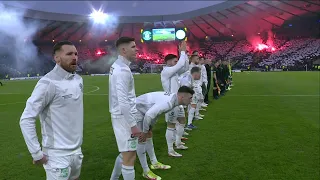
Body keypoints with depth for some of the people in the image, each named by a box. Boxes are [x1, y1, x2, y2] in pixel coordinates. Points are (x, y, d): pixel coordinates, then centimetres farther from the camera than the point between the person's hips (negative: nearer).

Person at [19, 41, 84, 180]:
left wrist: (77, 146, 16)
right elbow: (26, 119, -17)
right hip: (58, 154, -7)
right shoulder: (48, 83, -18)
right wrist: (36, 153, -16)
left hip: (76, 151, 7)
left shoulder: (78, 80, 3)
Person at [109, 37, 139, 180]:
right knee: (129, 157, 1)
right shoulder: (123, 70, -19)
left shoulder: (117, 66, 10)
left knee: (125, 153, 24)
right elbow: (123, 102, -24)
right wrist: (133, 124, -19)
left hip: (121, 116, 10)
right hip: (124, 117, -10)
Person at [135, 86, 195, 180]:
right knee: (142, 140, -7)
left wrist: (150, 128, 13)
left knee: (149, 136, 17)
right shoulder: (168, 102, -30)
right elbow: (149, 115, -35)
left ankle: (154, 163, 32)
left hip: (143, 110, 11)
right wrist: (144, 132, -20)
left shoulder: (172, 97, 1)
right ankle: (146, 172, 5)